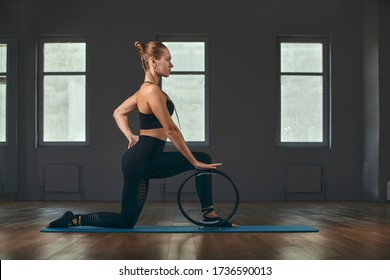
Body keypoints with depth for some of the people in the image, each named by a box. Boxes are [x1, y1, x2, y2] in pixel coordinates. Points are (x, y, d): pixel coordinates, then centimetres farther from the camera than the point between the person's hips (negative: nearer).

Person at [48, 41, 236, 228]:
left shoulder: (146, 88, 12)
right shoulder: (152, 90, -18)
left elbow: (118, 113, 23)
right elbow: (171, 130, -19)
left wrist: (130, 136, 11)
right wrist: (194, 161, -14)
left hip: (148, 159, 10)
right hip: (140, 161, -10)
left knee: (203, 159, 9)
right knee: (126, 222, 1)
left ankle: (209, 216, 12)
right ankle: (74, 220, 12)